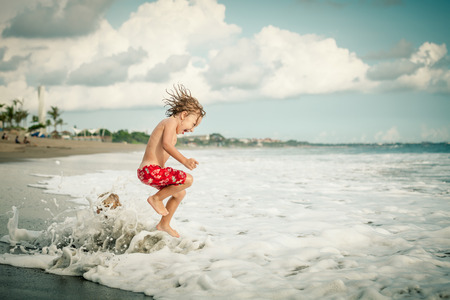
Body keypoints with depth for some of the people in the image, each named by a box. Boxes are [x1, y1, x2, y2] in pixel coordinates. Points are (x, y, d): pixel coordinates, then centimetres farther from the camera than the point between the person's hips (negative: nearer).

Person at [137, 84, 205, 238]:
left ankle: (164, 224, 34)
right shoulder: (171, 122, -9)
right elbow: (166, 144, -26)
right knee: (188, 179, -19)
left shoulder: (170, 126, 22)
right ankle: (157, 198, -4)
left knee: (180, 193, 23)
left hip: (151, 170, 11)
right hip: (150, 170, -11)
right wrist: (184, 160, -34)